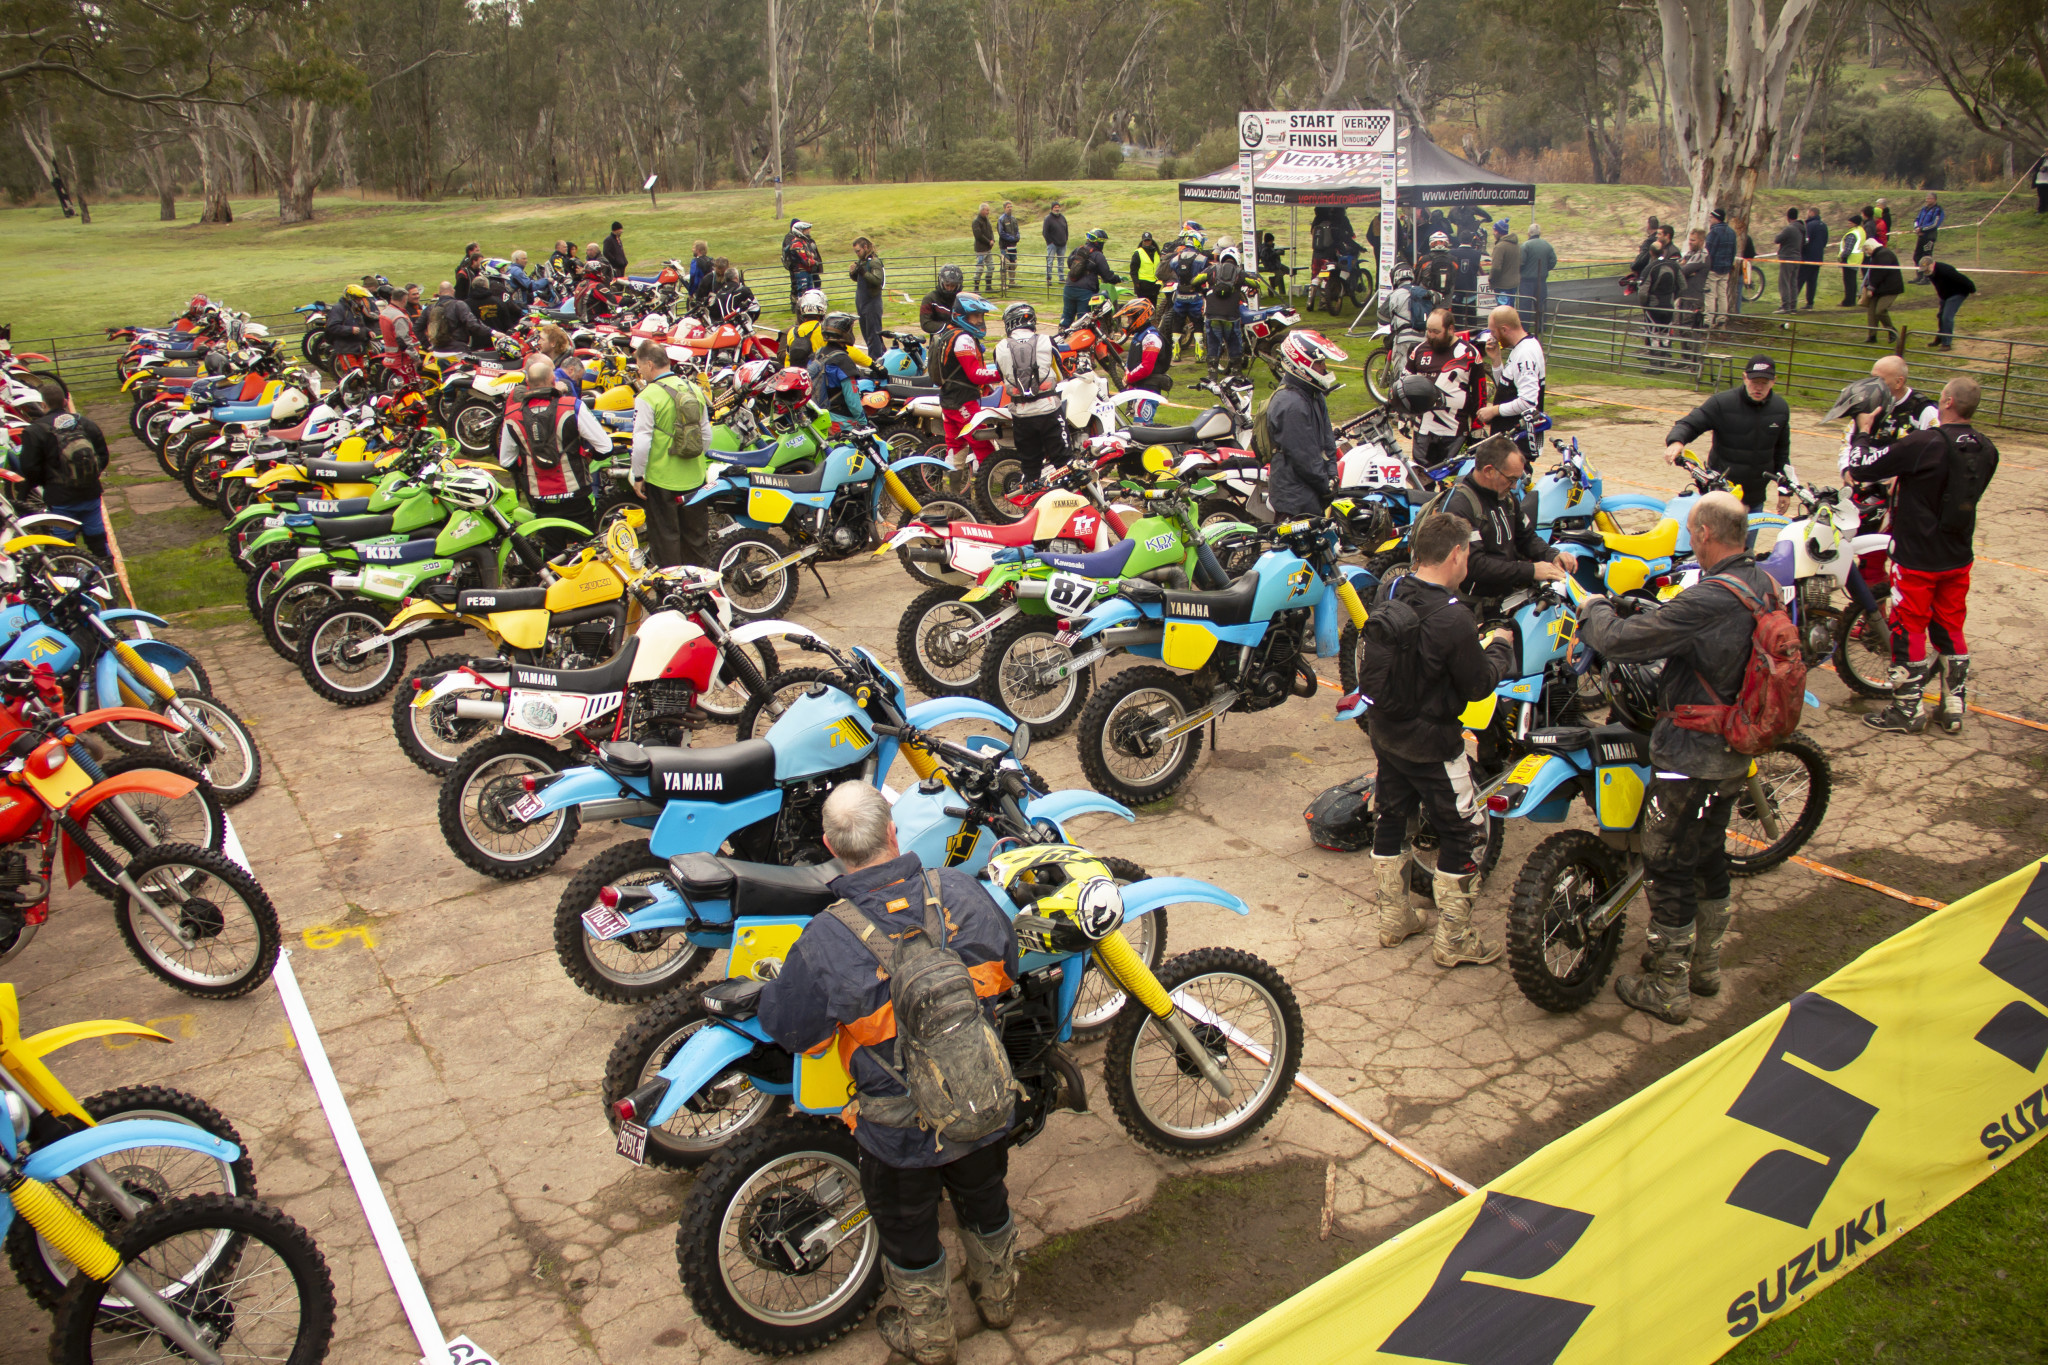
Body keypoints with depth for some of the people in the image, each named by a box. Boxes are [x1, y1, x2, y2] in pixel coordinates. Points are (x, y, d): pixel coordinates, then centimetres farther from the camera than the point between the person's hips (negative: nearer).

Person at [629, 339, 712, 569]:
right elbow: (706, 435, 9)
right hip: (695, 479, 6)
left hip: (662, 480, -6)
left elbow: (641, 442, -18)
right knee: (696, 534, 17)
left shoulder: (647, 397, -15)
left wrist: (638, 476, -7)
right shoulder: (694, 390, 3)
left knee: (666, 537, 6)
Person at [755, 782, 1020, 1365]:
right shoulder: (961, 892, -19)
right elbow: (1008, 963, -1)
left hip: (899, 1131, -3)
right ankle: (998, 1296, 56)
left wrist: (777, 982, 6)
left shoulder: (825, 943, -29)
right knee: (985, 1200, 31)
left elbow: (787, 1027, -13)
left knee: (909, 1228, 24)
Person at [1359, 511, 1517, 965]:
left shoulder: (1389, 592, -5)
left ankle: (1394, 917, 36)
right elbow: (1479, 684, -18)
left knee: (1390, 818, 21)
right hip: (1431, 744, -7)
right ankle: (1453, 940, 17)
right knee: (1463, 833, 8)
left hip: (1384, 731, 8)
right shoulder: (1452, 618, -27)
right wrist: (1500, 646, 2)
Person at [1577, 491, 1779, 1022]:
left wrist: (1593, 609, -7)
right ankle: (1705, 965, 39)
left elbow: (1621, 640, -26)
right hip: (1735, 752, 9)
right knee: (1709, 855, 23)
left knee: (1667, 869, 4)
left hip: (1690, 755, -9)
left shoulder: (1709, 601, -28)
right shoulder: (1764, 585, 0)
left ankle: (1667, 989, 15)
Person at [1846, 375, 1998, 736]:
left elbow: (1862, 468, -19)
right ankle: (1955, 706, 22)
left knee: (1909, 630, 4)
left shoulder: (1923, 444, -22)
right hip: (1959, 557, 6)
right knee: (1951, 629, 16)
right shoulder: (1986, 450, 1)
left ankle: (1908, 710, 10)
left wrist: (1863, 432, -2)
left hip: (1917, 558, -6)